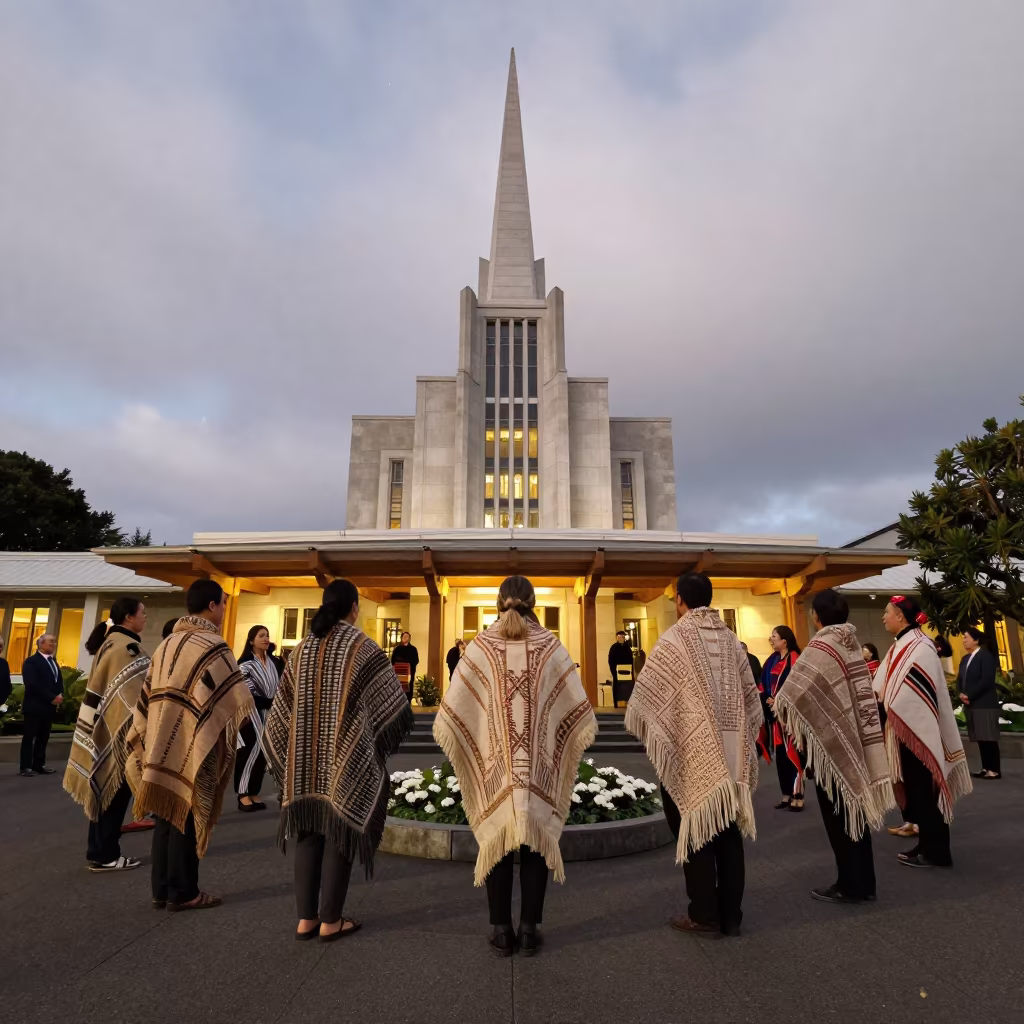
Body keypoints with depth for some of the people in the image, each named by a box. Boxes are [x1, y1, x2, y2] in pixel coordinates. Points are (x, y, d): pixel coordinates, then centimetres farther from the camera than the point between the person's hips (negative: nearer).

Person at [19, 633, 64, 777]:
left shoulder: (53, 661, 18)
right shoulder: (31, 661, -7)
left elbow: (58, 680, 17)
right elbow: (32, 684, -17)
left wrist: (59, 696, -4)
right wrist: (52, 698, -18)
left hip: (50, 706, 7)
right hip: (34, 706, -7)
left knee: (43, 737, 9)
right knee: (29, 737, -1)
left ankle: (39, 765, 13)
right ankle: (26, 767, 4)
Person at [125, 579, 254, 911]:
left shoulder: (167, 644, 11)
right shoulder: (212, 645, -14)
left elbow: (149, 696, 14)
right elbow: (237, 697, -14)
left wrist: (148, 739, 20)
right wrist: (245, 718, 6)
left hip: (164, 743, 8)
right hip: (194, 745, -8)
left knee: (167, 815, 14)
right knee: (186, 816, 1)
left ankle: (162, 889, 21)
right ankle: (182, 892, 11)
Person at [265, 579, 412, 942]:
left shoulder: (302, 648, 4)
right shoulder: (363, 648, -11)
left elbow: (282, 709, 9)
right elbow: (391, 703, -8)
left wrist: (296, 749, 18)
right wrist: (382, 737, 11)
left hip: (307, 759, 5)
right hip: (348, 759, -5)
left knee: (309, 833, 13)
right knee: (339, 833, 5)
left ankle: (306, 918, 19)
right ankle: (330, 920, 14)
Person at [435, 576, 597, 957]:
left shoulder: (480, 645, -6)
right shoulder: (549, 644, -4)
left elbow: (450, 714, -6)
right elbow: (579, 710, -1)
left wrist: (467, 750, 10)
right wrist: (561, 743, 15)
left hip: (495, 767, 0)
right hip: (539, 768, 0)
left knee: (497, 845, 12)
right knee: (537, 844, 12)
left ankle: (501, 932, 18)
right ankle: (529, 931, 17)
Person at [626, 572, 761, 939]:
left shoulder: (674, 638, -13)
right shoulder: (730, 639, 3)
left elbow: (645, 692, -9)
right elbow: (751, 695, 8)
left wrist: (638, 722, 11)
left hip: (690, 752, -5)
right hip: (730, 753, 5)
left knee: (694, 830, 7)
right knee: (728, 831, 13)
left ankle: (704, 915, 14)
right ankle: (731, 915, 21)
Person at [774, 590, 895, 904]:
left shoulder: (821, 647, -19)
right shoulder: (853, 646, 5)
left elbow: (794, 692, -20)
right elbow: (861, 694, 10)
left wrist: (779, 706, -1)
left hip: (828, 739, -8)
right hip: (853, 738, 8)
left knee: (836, 814, 4)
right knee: (854, 808, 15)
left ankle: (850, 885, 13)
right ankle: (864, 881, 25)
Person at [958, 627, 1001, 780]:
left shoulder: (986, 655, -7)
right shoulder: (965, 659, 16)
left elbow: (986, 680, -16)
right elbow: (960, 679, 15)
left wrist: (969, 696, -15)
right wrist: (961, 694, -4)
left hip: (985, 704, -7)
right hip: (971, 704, 7)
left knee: (989, 738, -4)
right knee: (980, 738, 9)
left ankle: (994, 770, 0)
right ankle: (986, 768, 14)